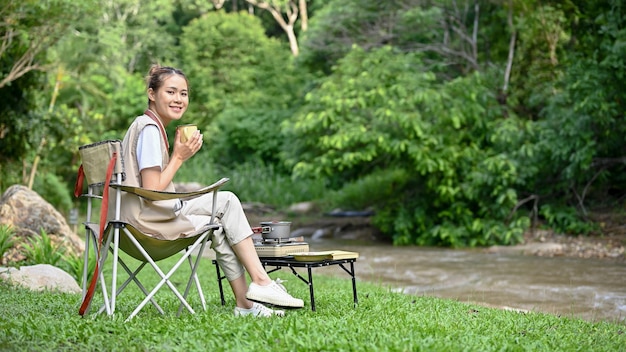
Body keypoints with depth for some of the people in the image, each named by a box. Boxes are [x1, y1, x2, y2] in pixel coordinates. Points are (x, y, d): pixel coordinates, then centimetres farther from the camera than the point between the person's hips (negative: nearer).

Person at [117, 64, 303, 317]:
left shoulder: (149, 126, 18)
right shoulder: (149, 130, -13)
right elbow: (152, 192, -19)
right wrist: (179, 157, -12)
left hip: (152, 215, 10)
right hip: (146, 220, -10)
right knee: (227, 201, -10)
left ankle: (245, 303, 6)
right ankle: (261, 282, -8)